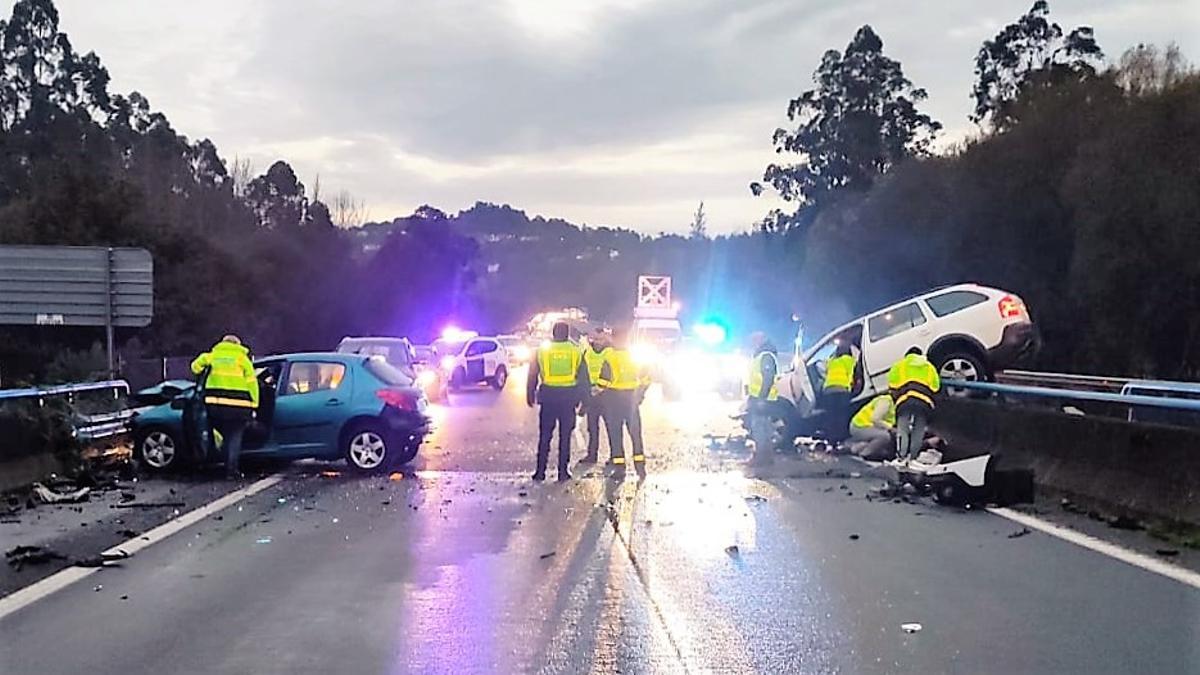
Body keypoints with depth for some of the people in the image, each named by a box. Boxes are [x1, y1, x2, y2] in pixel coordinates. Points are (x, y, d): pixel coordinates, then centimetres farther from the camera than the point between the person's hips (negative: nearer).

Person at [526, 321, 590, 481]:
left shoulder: (541, 351, 2)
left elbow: (532, 377, 5)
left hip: (548, 397, 0)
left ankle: (540, 471, 6)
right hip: (569, 397, 0)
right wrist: (580, 398, 14)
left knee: (545, 435, 7)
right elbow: (583, 379, 6)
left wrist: (530, 396, 14)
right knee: (565, 436, 7)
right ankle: (563, 471, 6)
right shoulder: (576, 352, 3)